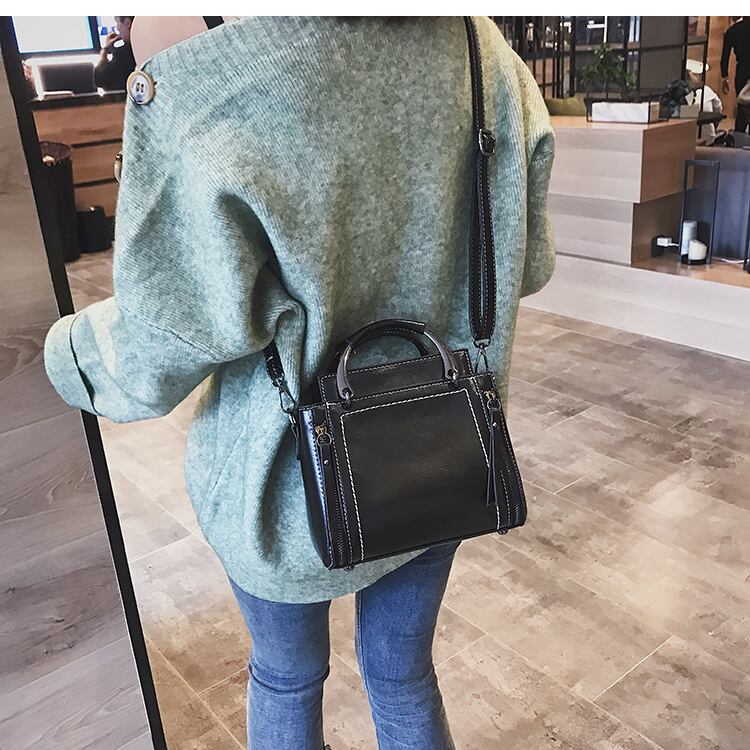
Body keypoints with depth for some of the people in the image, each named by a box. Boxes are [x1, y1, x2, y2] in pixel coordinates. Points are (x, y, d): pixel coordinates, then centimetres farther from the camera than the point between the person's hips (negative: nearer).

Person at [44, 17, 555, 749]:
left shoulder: (206, 87, -26)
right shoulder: (487, 52, -10)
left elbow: (157, 354, -19)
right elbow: (527, 265, 0)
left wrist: (62, 352, 3)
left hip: (296, 485, -3)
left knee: (287, 678, 27)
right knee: (405, 674, 27)